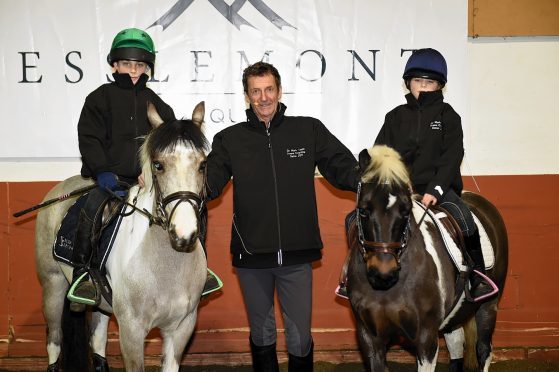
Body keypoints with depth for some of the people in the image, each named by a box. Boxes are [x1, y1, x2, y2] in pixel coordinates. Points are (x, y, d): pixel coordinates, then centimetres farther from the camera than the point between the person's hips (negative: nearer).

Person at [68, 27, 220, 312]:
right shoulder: (100, 98, 4)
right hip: (109, 176, -3)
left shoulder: (156, 104, 15)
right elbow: (89, 139, -2)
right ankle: (81, 273, -19)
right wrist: (103, 172, -15)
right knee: (93, 207, -31)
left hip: (147, 178, 4)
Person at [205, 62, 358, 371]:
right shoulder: (230, 139, 3)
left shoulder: (309, 131, 2)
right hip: (251, 255, 1)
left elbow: (344, 168, -2)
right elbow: (208, 184, -4)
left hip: (297, 254, -1)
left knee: (300, 338, 6)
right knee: (261, 334, 17)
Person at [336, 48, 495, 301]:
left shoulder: (447, 116, 6)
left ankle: (478, 277, -12)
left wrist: (435, 189, -16)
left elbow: (452, 157, -3)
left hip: (438, 187, -2)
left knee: (464, 220, -29)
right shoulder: (396, 117, 12)